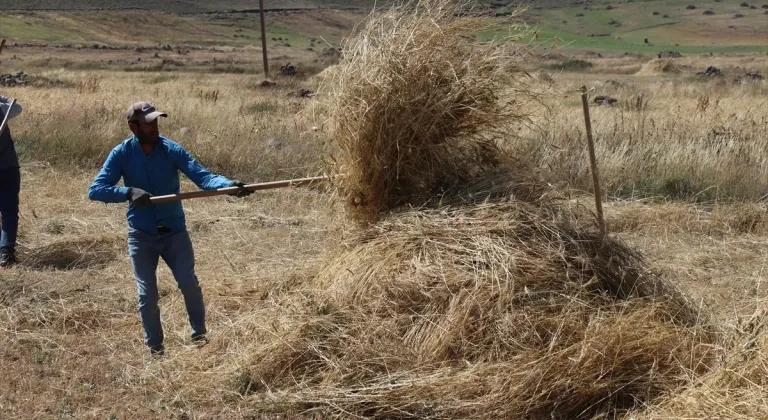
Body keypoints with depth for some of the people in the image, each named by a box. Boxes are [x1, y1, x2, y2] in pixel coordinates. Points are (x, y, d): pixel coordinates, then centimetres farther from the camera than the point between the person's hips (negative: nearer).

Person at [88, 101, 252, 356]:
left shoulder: (171, 150, -9)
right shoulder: (122, 154, -10)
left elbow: (202, 176, -21)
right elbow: (95, 190, -15)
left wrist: (228, 184, -41)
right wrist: (128, 192, -32)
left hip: (174, 232, 0)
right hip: (141, 236, 0)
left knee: (190, 284, -8)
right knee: (147, 294, 2)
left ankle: (199, 335, 14)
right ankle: (155, 347, 19)